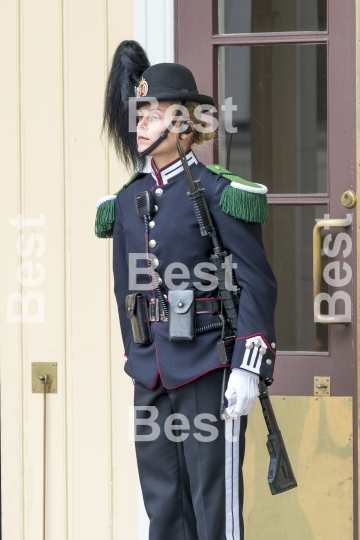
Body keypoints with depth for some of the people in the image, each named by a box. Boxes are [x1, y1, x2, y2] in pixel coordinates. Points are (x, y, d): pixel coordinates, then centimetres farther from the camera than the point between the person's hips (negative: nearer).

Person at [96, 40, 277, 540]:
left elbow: (258, 282, -9)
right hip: (153, 376, 6)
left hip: (209, 369, -6)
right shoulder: (127, 201, 11)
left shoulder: (218, 193, -7)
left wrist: (249, 367, -16)